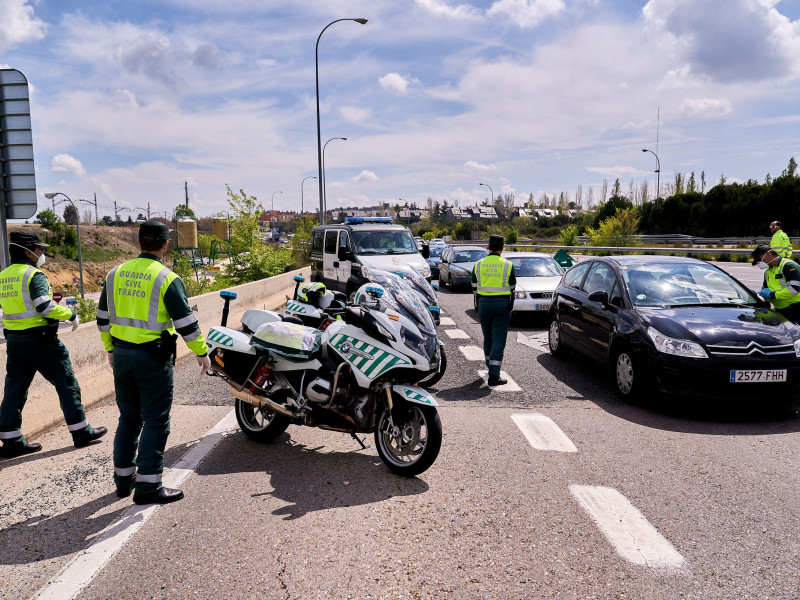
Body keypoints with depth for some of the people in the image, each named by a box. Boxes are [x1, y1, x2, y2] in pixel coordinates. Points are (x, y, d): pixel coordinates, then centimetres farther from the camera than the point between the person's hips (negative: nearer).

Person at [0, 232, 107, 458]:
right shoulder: (33, 274, -14)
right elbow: (45, 307, -23)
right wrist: (71, 315, -10)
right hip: (39, 338, -8)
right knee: (66, 383, 3)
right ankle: (81, 431, 9)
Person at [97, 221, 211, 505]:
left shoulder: (115, 274, 6)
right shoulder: (167, 279, -13)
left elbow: (104, 318, 13)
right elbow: (185, 322, -12)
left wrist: (110, 349, 25)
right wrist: (202, 352, -1)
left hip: (121, 354, 6)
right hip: (153, 357, -6)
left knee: (129, 417, 18)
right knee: (156, 420, 2)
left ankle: (123, 478, 27)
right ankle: (148, 487, 3)